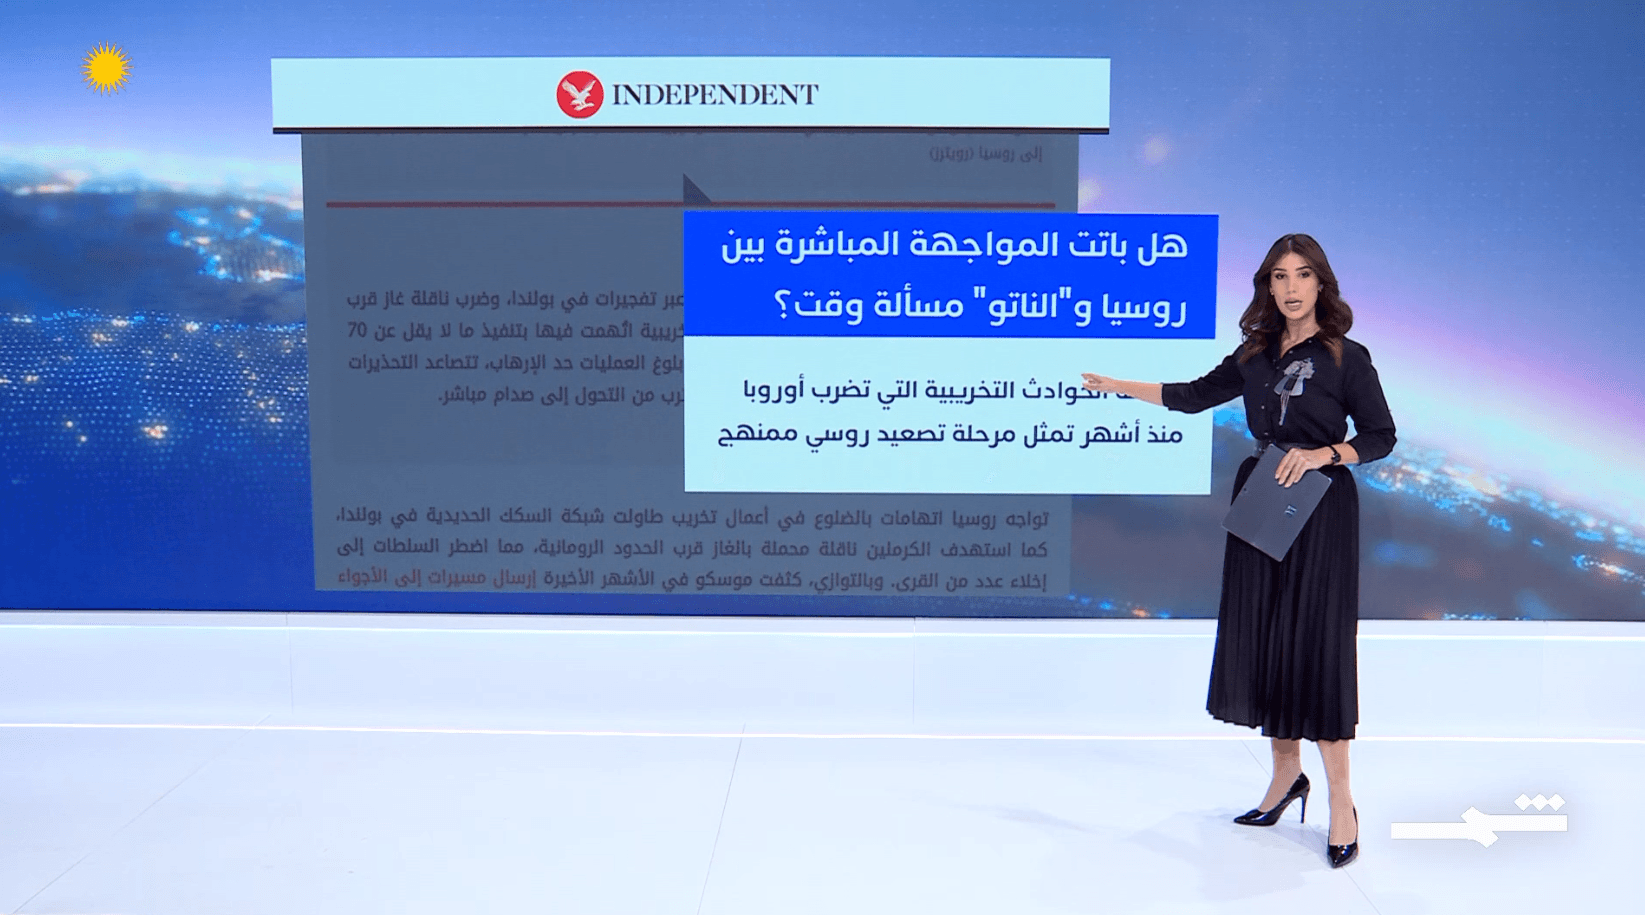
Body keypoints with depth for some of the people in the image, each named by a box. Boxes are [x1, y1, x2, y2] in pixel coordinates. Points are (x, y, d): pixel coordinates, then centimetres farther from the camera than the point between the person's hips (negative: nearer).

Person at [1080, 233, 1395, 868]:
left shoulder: (1346, 357, -4)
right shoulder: (1256, 355, 9)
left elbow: (1381, 436, -2)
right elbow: (1197, 395, 19)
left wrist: (1324, 454, -18)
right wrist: (1120, 387, 20)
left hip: (1321, 510, -5)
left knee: (1315, 643, -6)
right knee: (1262, 638, 7)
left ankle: (1340, 799, 4)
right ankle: (1286, 774, 22)